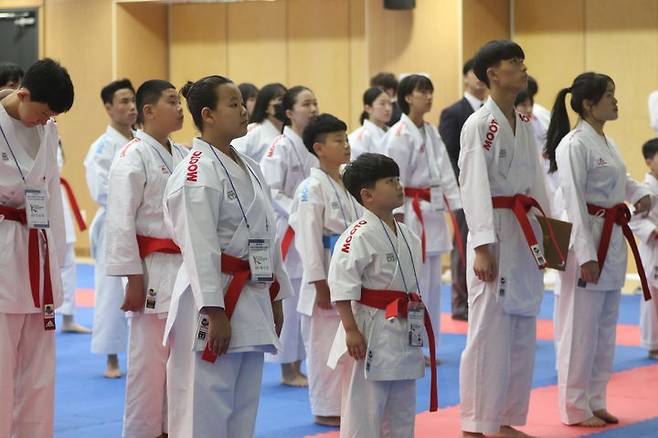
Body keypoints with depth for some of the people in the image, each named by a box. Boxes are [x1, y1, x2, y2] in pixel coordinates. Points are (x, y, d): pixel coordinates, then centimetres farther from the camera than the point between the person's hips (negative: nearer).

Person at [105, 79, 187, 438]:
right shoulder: (134, 157, -10)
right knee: (149, 361, -4)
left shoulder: (183, 157, 13)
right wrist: (133, 278, -16)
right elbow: (122, 221, -13)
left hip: (185, 270, 7)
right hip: (153, 270, -7)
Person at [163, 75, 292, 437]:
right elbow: (199, 247, -19)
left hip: (252, 297, 9)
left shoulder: (248, 168, 14)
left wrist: (275, 298, 17)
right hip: (215, 297, -9)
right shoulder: (198, 171, -14)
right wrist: (215, 312, -22)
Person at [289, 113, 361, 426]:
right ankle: (326, 409, 8)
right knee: (324, 344, -1)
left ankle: (345, 405, 23)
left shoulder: (347, 184, 12)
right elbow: (309, 237, -15)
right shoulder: (312, 188, -12)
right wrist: (320, 283, -17)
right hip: (326, 274, -8)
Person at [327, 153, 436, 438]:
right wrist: (351, 329, -22)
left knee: (401, 412, 17)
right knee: (364, 410, -4)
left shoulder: (406, 235, 12)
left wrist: (417, 326, 22)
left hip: (404, 335, 9)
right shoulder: (359, 235, -15)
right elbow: (341, 284, -19)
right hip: (372, 332, -9)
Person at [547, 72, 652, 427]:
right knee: (581, 328, -3)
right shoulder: (574, 144, -15)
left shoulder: (607, 142, 12)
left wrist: (640, 194, 6)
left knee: (605, 328, 14)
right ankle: (575, 407, 6)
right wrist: (586, 255, -22)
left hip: (613, 241, 9)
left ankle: (595, 401, 23)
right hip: (588, 240, -9)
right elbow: (574, 201, -18)